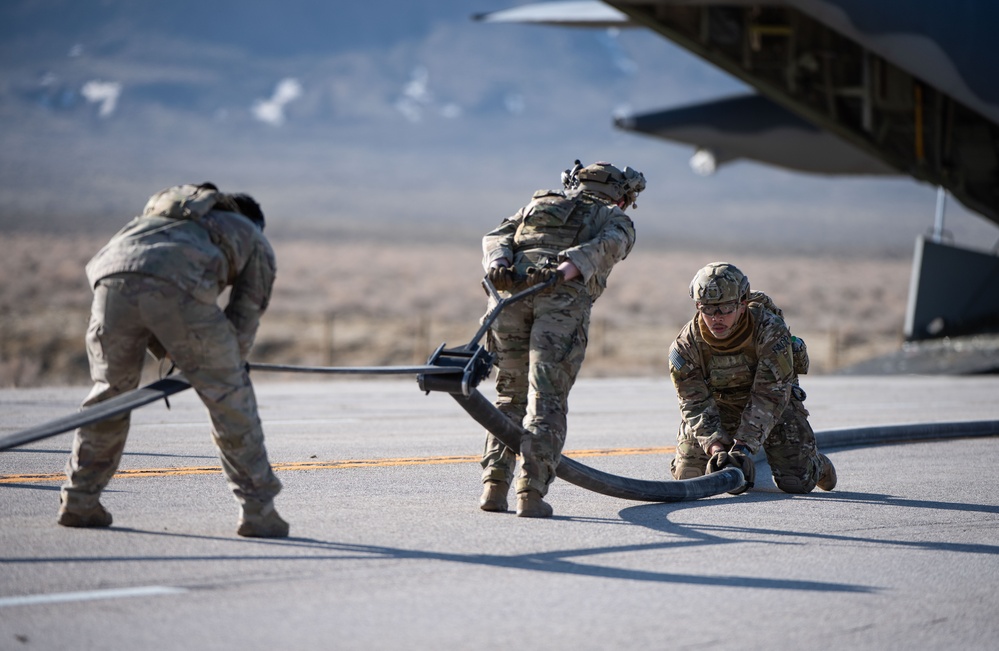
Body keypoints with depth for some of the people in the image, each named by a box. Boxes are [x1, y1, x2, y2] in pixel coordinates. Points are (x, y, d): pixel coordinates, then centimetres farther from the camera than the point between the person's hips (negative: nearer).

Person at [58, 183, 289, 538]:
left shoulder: (162, 211, 45)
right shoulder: (255, 242, 33)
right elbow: (245, 316, 25)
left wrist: (166, 352, 35)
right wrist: (226, 368, 38)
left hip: (113, 276, 4)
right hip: (178, 288, -4)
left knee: (109, 390, 22)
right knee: (230, 398, 9)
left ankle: (78, 501, 25)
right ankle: (258, 511, 11)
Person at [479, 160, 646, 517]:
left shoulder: (539, 202, 36)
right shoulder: (618, 222, 25)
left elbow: (497, 236, 17)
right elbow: (604, 247, 0)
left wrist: (498, 266, -1)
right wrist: (564, 271, -15)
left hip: (510, 288, 3)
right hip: (564, 299, -3)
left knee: (510, 393, 16)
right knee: (547, 399, -3)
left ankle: (495, 484, 6)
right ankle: (531, 491, -14)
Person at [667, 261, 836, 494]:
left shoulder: (770, 330, -33)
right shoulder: (685, 346, -25)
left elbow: (769, 396, -36)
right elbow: (696, 405, -26)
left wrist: (743, 447, -46)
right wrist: (717, 449, -44)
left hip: (776, 405, -2)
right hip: (720, 404, 2)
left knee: (796, 483, -11)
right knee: (688, 477, -8)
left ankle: (815, 463, 28)